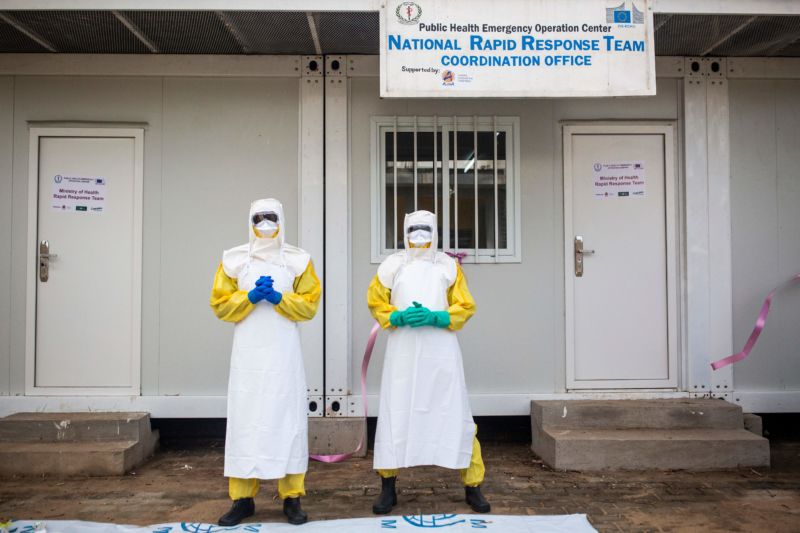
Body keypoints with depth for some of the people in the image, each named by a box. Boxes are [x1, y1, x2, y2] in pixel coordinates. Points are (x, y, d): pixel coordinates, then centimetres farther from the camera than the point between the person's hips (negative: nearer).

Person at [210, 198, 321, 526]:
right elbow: (220, 304, 5)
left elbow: (310, 304, 1)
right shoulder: (233, 259, 7)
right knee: (245, 419, 1)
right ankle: (242, 498, 10)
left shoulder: (298, 260, 5)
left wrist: (278, 298, -13)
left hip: (283, 352, -1)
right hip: (248, 352, 1)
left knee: (287, 418, 0)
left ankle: (291, 497, 8)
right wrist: (250, 297, -11)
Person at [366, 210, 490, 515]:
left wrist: (435, 317, -13)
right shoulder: (392, 265, 5)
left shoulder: (448, 265, 6)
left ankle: (473, 486, 15)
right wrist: (398, 318, -12)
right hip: (403, 352, 0)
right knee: (395, 415, 3)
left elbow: (465, 307, 4)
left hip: (441, 352, 0)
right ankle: (388, 487, 18)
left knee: (456, 415, 2)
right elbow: (376, 304, 8)